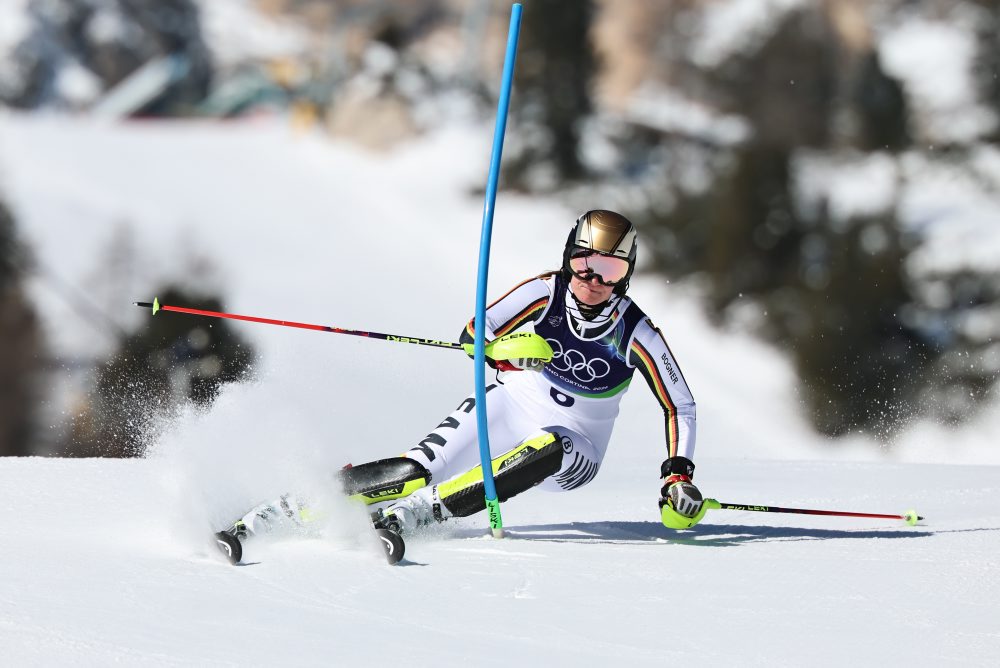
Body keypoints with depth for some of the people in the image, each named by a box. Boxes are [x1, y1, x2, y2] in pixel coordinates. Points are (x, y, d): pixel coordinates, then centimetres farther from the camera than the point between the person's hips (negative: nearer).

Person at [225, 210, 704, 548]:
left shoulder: (636, 334, -16)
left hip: (571, 452, 0)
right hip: (511, 406, 0)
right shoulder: (546, 292, -14)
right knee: (417, 472, -23)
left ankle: (412, 514, -41)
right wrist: (511, 349, -37)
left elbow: (680, 406, -7)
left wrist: (679, 475, -19)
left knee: (546, 451, -38)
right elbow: (473, 335, -15)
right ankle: (274, 514, -24)